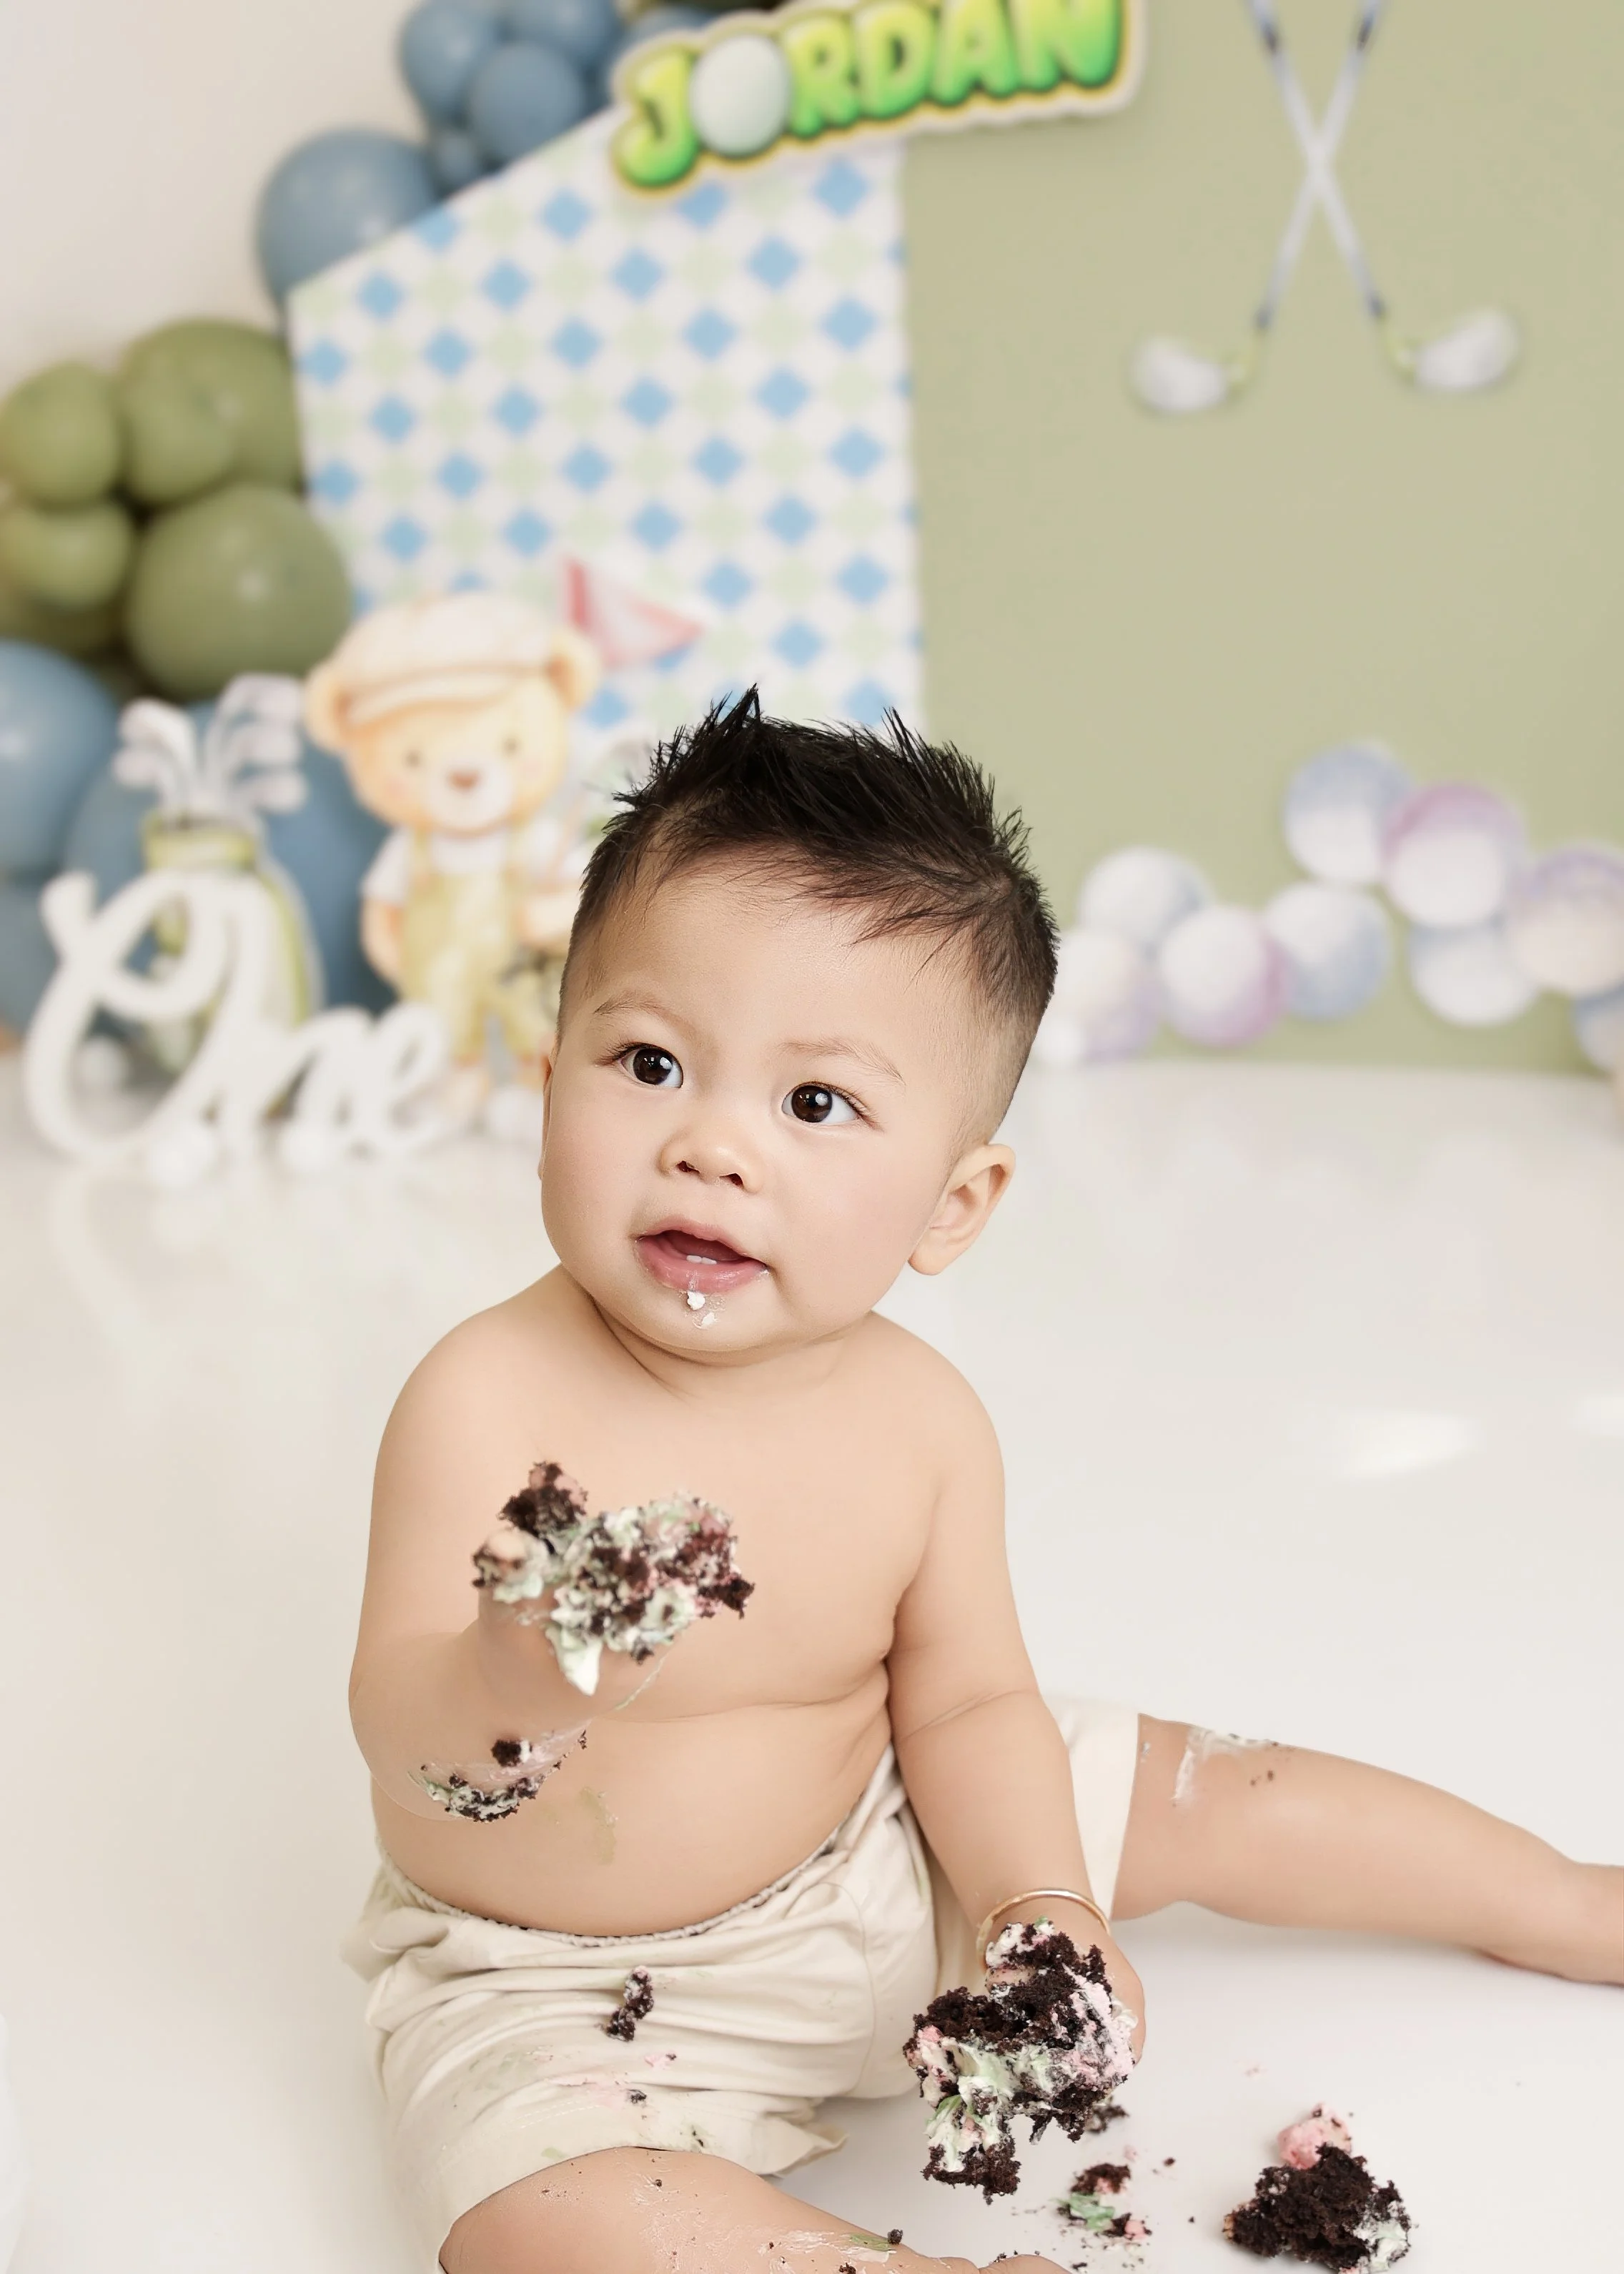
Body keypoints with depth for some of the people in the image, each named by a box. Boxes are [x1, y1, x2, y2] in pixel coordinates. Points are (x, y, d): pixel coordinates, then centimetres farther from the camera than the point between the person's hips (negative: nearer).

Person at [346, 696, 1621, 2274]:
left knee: (1238, 1805, 8)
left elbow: (966, 1702, -3)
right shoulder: (489, 1402, -26)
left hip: (872, 1864, 4)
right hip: (560, 1980, -3)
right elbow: (400, 1735, -30)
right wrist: (509, 1691, -52)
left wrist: (1043, 1908, -19)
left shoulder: (920, 1423, -14)